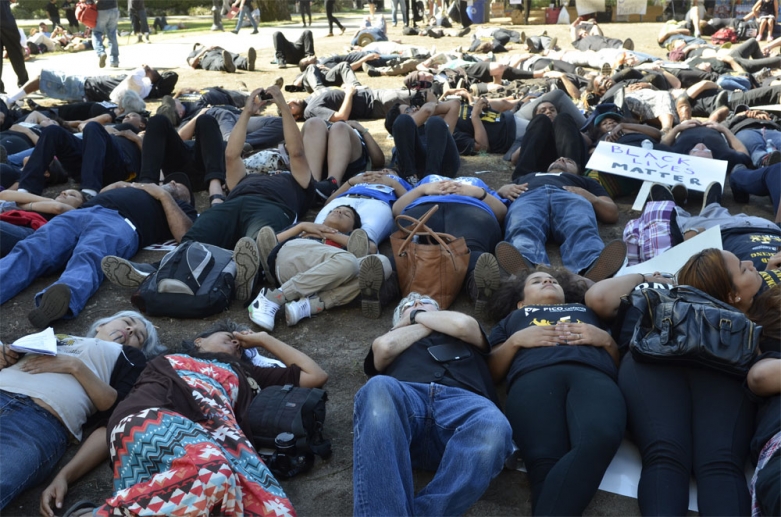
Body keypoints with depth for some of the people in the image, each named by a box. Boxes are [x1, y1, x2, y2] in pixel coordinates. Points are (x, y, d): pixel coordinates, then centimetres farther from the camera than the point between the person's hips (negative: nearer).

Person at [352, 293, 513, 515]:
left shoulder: (463, 338, 40)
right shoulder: (393, 339, 39)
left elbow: (463, 324, 15)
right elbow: (385, 347, 14)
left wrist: (420, 316, 30)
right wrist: (426, 325, 28)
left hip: (462, 401, 1)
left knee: (493, 428, -38)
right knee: (379, 388, -39)